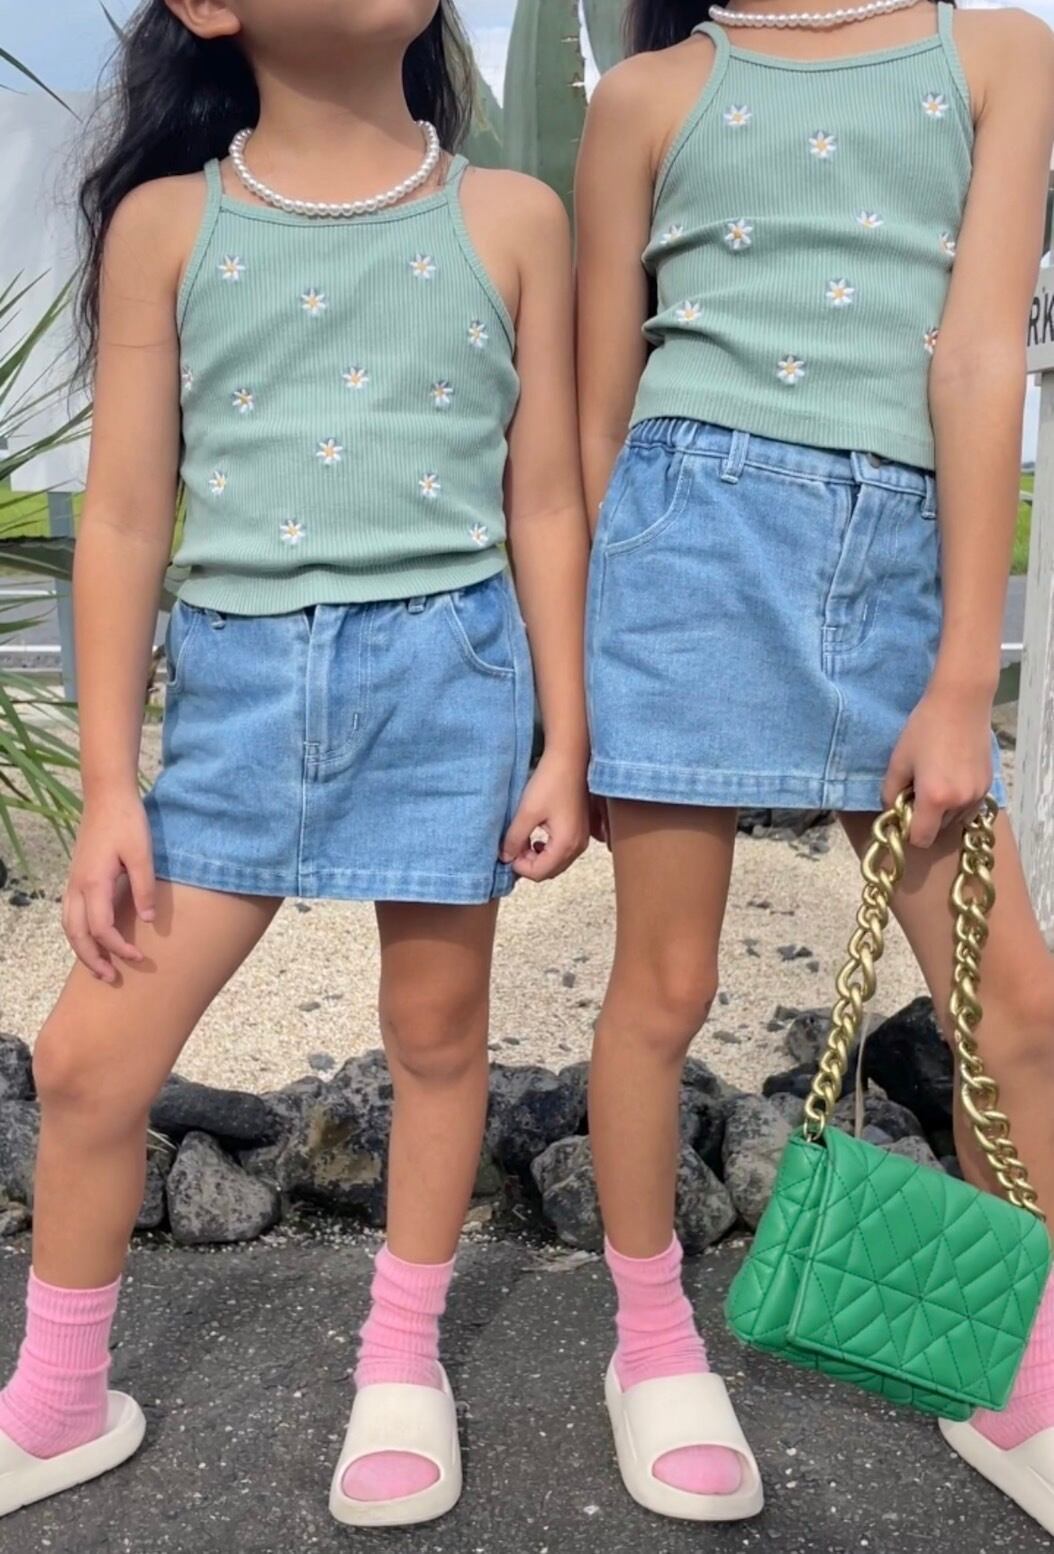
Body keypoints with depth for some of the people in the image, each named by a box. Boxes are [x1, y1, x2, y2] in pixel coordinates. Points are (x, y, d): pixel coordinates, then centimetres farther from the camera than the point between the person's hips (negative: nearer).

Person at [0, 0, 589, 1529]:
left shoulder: (510, 219, 4)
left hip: (448, 666, 0)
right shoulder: (167, 224, 3)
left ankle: (403, 1365, 35)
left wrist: (565, 744, 3)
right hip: (237, 673, 1)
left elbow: (545, 505, 6)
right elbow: (125, 517, 2)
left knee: (437, 1026, 11)